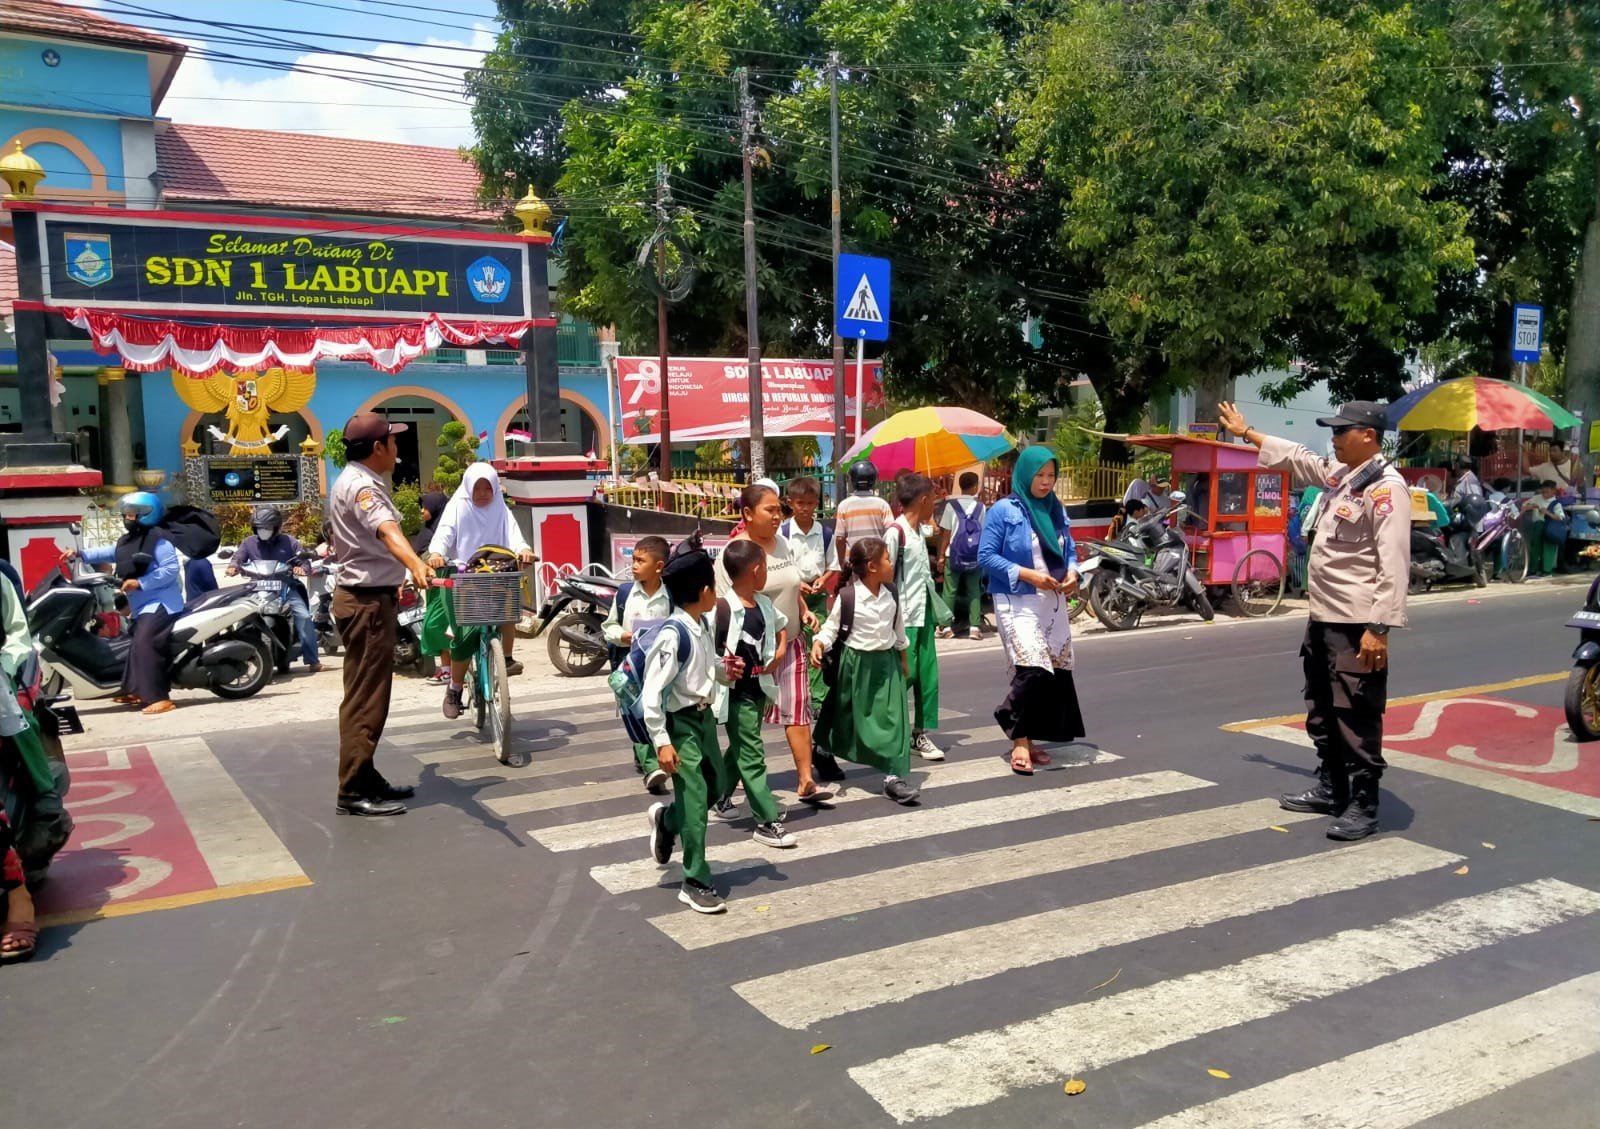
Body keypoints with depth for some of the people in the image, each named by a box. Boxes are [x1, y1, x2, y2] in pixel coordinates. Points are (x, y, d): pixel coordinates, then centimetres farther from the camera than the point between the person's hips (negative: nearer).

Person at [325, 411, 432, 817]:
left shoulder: (353, 480, 15)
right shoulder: (361, 486, -18)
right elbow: (387, 531, -40)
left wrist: (394, 580, 45)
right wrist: (415, 564, -58)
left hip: (367, 596, 11)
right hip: (367, 601, -11)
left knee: (366, 696, 17)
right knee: (366, 699, -7)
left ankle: (365, 777, 26)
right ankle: (354, 792, -3)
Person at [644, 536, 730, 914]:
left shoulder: (702, 626, 1)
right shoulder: (673, 635, -24)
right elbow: (652, 693, -24)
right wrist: (661, 741, -23)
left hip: (704, 716, 8)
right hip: (681, 723, -8)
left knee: (716, 785, 18)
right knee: (695, 799, -3)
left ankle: (666, 819, 44)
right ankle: (696, 883, 9)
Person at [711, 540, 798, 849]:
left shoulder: (764, 604, 5)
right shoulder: (723, 608, -20)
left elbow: (782, 625, 23)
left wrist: (780, 652, 8)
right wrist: (723, 669, -33)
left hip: (758, 688, 8)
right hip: (736, 692, -8)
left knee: (739, 749, 22)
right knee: (751, 755, -5)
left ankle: (720, 798, 40)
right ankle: (767, 822, -1)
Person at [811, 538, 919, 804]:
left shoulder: (891, 594, 0)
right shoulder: (847, 596, -16)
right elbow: (831, 627, -9)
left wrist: (902, 659, 20)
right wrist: (819, 644, -28)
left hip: (886, 661, 4)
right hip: (856, 662, -4)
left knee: (893, 717, -5)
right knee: (847, 718, 12)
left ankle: (893, 775, -2)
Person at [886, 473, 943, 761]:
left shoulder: (919, 530, 13)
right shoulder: (896, 532, -14)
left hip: (924, 612, 8)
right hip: (905, 615, -8)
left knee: (928, 673, 6)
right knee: (905, 673, -6)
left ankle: (921, 732, 14)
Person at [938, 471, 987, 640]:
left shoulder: (951, 505, -5)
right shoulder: (980, 507, -1)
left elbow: (946, 533, -6)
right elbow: (984, 532, -1)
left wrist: (941, 555, 0)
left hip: (954, 555, -1)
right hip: (974, 556, 1)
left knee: (950, 590, 5)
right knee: (974, 590, 8)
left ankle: (946, 625, 7)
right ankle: (975, 626, 3)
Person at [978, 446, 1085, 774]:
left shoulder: (1057, 510, 12)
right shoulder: (1004, 510, -5)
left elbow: (1070, 550, 18)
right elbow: (986, 556, -8)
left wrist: (1072, 573, -3)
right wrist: (1026, 574, -17)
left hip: (1054, 602, 7)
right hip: (1018, 602, -6)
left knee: (1057, 672, 5)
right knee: (1032, 669, -18)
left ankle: (1029, 738, 18)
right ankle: (1019, 743, -4)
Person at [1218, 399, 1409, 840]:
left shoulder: (1386, 488, -17)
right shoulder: (1339, 473, 11)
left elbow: (1393, 564, -23)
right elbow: (1295, 458, 30)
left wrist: (1379, 628, -27)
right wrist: (1245, 432, 35)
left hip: (1357, 625, -10)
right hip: (1322, 618, 10)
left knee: (1356, 719, -4)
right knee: (1321, 712, 19)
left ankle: (1363, 806, 6)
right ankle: (1330, 789, 33)